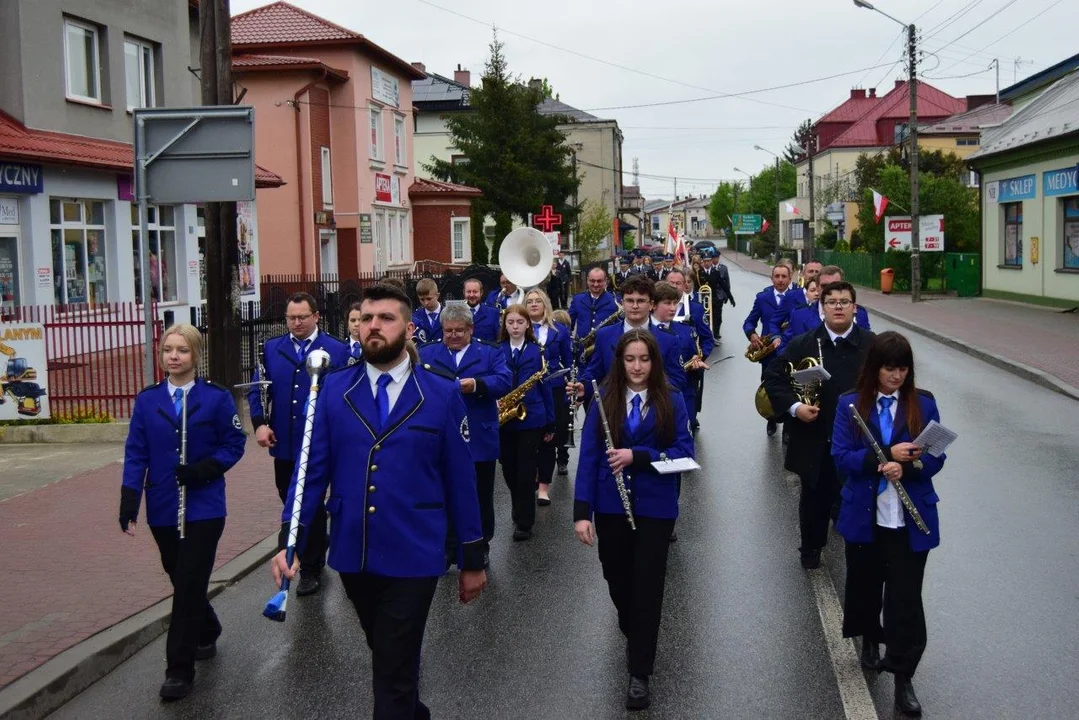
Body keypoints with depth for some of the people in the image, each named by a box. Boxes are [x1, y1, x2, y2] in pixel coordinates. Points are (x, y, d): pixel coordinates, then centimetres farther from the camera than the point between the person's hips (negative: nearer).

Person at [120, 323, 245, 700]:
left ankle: (179, 669, 3)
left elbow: (234, 444, -3)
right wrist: (129, 500, -9)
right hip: (163, 509, 3)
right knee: (181, 581, 16)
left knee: (189, 585, -4)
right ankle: (207, 633, 42)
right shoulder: (147, 400, 1)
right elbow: (136, 452, 0)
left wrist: (204, 469, -19)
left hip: (204, 509, -3)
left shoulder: (217, 397, -6)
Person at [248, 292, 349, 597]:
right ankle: (314, 556, 32)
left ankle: (310, 569, 15)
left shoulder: (337, 351, -3)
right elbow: (256, 390, 6)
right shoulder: (271, 349, 8)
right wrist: (259, 423, -8)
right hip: (283, 444, 4)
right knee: (292, 505, 13)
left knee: (312, 506, 3)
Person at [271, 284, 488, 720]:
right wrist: (289, 541, -13)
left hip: (413, 557, -3)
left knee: (394, 672, 1)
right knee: (388, 656, 23)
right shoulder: (334, 389, 0)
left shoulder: (443, 396, -5)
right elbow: (312, 469, -2)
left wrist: (472, 559, 2)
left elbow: (460, 481, -2)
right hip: (352, 554, 3)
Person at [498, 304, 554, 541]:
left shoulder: (536, 351, 1)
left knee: (525, 472, -3)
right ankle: (521, 511, 33)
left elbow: (544, 387, 3)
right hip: (503, 419, 2)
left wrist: (550, 423, 3)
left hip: (531, 419, -2)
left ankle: (524, 522, 7)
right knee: (509, 471, 10)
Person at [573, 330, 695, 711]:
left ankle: (639, 673, 8)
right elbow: (588, 457, -5)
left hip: (656, 506, -2)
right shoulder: (604, 399, -3)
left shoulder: (672, 401, -4)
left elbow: (684, 451, -9)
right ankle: (633, 632, 48)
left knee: (647, 585, 0)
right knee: (617, 579, 16)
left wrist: (637, 456, -22)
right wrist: (582, 511, -12)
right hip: (611, 505, 2)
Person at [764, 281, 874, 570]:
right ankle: (811, 547, 37)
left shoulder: (872, 345, -5)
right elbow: (773, 378, 1)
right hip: (815, 442, 1)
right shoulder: (803, 345, -2)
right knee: (815, 498, 17)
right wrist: (794, 406, -12)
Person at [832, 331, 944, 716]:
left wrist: (905, 467, -22)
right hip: (864, 516, 1)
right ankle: (870, 640, 45)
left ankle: (903, 677, 11)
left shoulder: (923, 403, -3)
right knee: (865, 583, 18)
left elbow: (936, 457, -4)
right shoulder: (850, 404, -4)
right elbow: (841, 457, -11)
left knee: (906, 596, 1)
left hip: (912, 519, -1)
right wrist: (885, 455, -23)